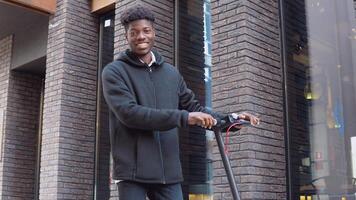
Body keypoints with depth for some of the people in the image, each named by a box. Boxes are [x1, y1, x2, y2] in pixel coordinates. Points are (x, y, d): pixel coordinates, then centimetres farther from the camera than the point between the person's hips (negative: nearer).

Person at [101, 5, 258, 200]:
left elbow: (193, 106, 17)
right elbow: (129, 113, -16)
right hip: (132, 171, -4)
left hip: (168, 171, 4)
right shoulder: (114, 72, -2)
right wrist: (183, 118, -22)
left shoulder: (171, 73, 14)